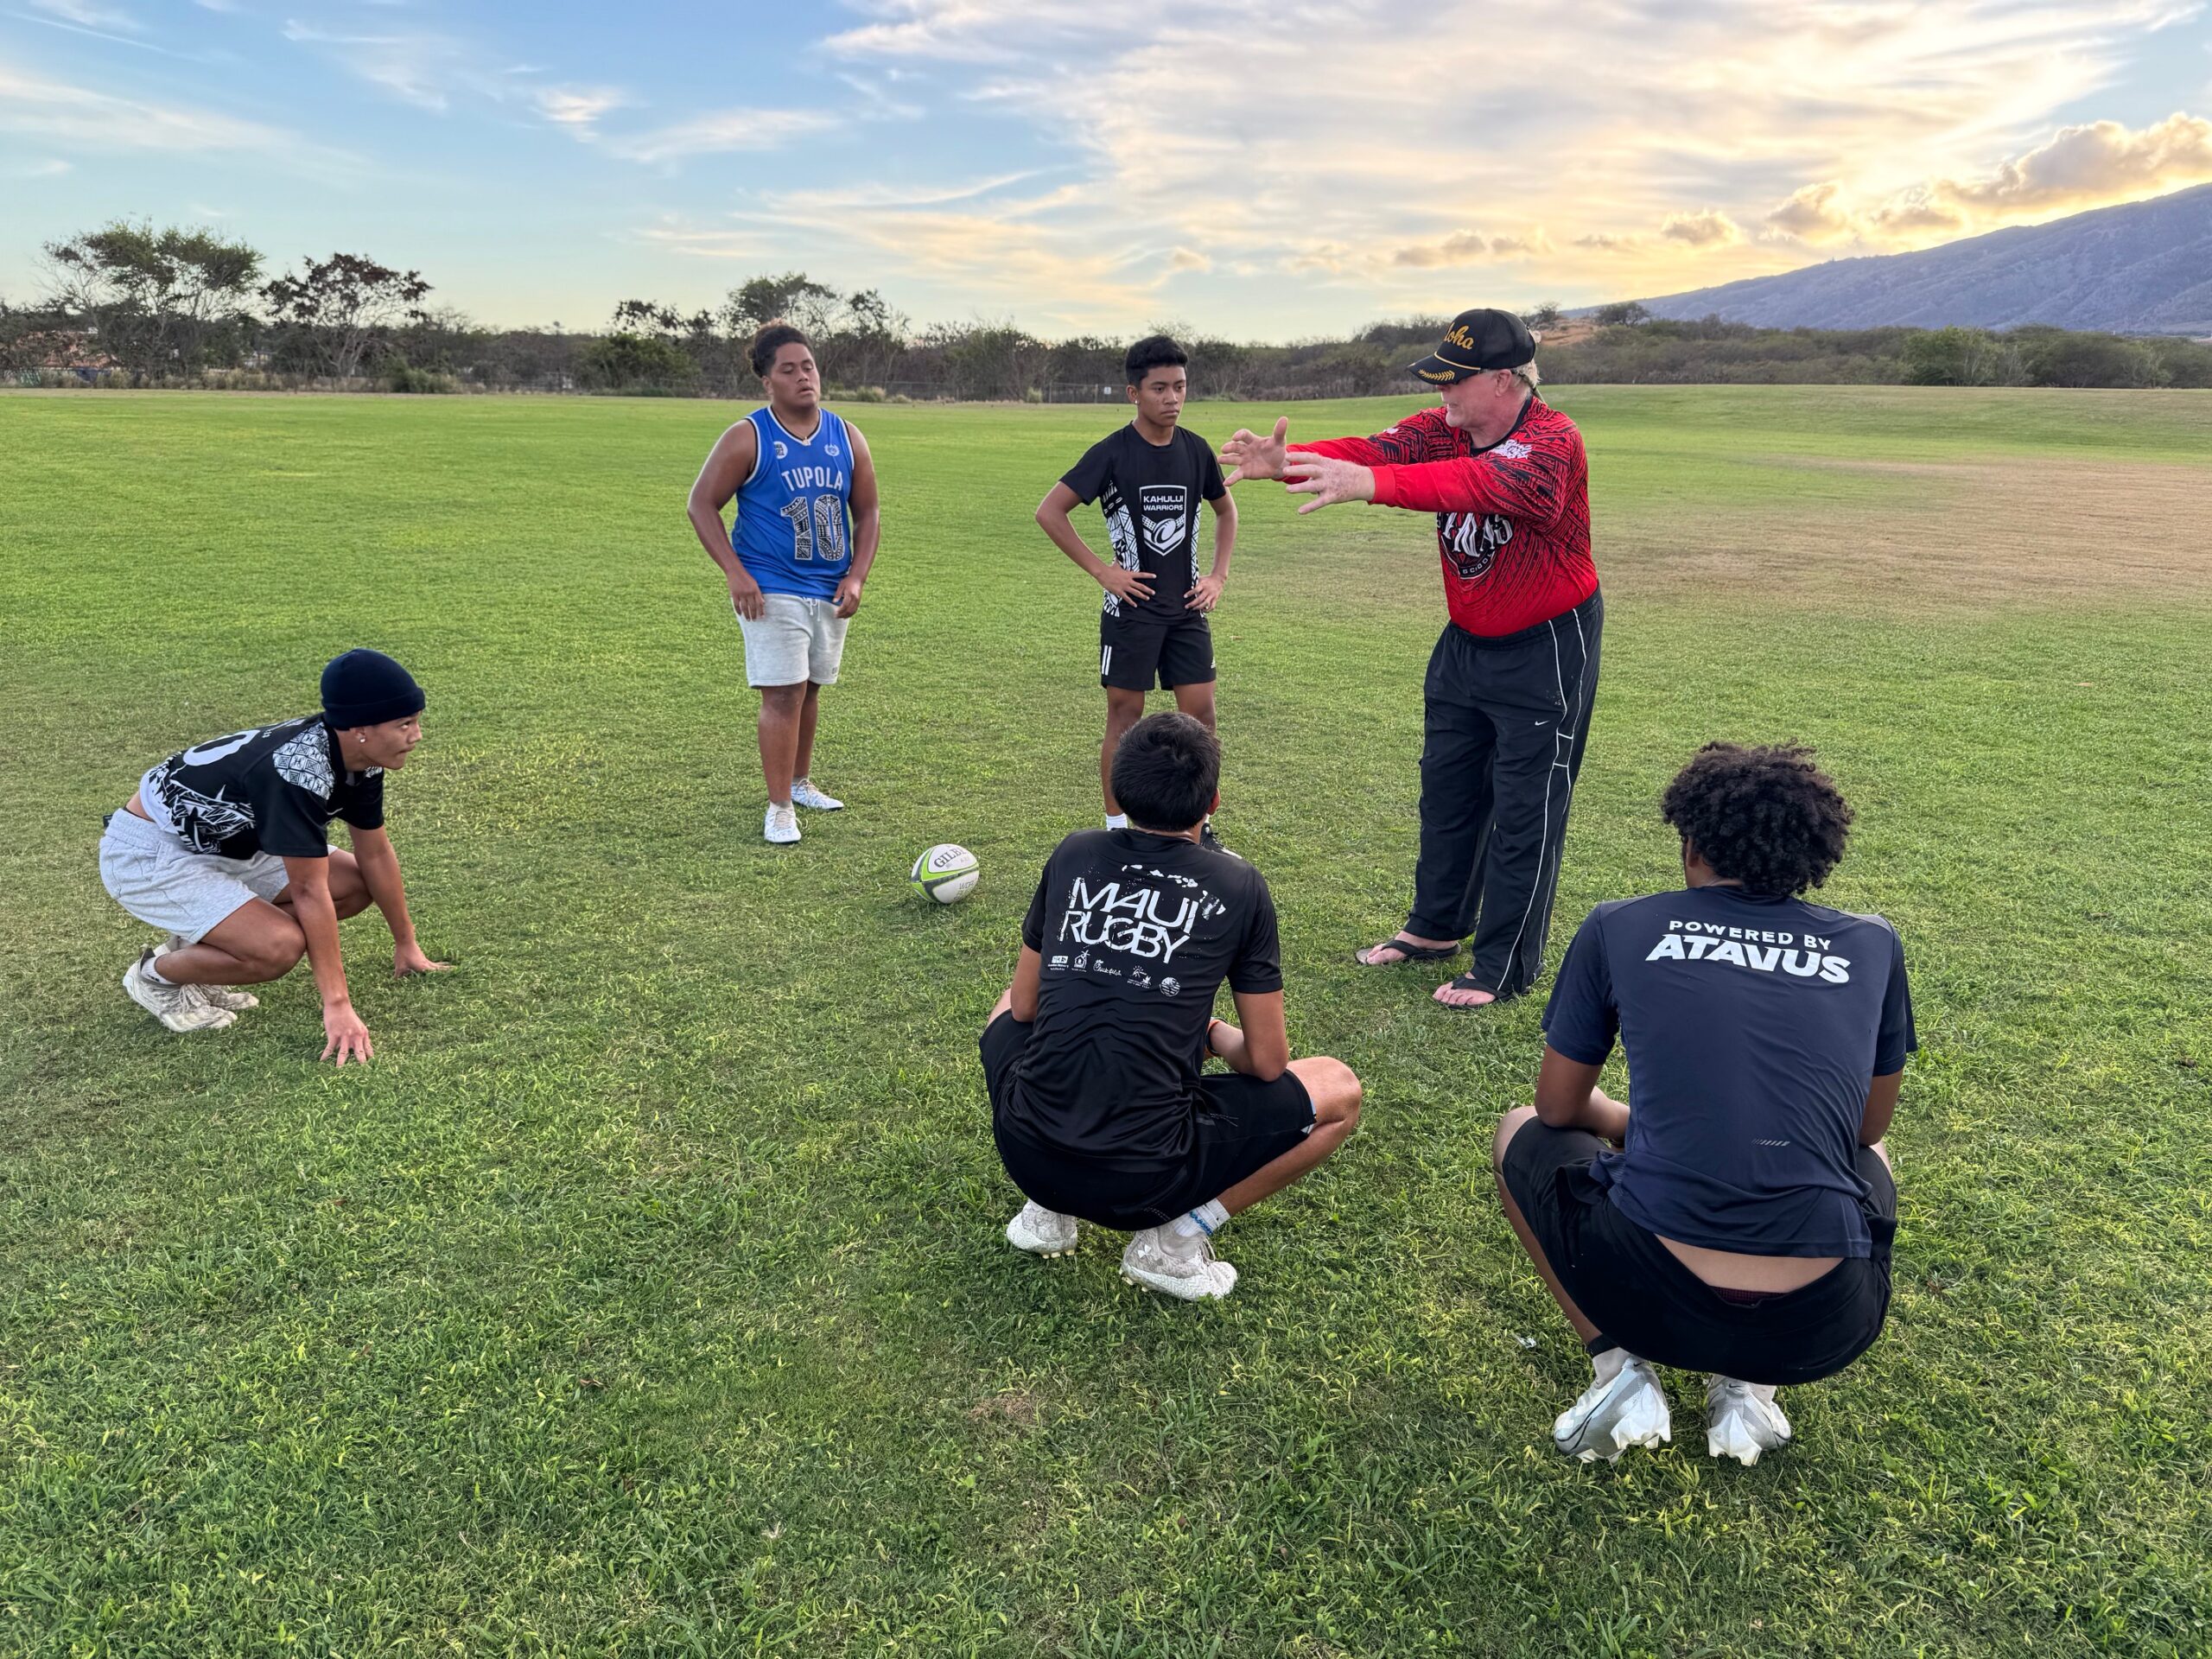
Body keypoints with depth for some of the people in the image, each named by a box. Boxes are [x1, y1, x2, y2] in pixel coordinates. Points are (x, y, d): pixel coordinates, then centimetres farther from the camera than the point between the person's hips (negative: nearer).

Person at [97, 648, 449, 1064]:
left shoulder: (360, 759, -8)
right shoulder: (299, 769, -34)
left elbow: (374, 851, 5)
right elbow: (310, 892, -32)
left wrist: (406, 944, 12)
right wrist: (337, 1005, -30)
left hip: (229, 843, 9)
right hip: (147, 854, -9)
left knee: (356, 885, 1)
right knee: (282, 945, -28)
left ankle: (196, 947, 10)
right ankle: (156, 974, 2)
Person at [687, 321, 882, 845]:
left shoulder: (847, 438, 6)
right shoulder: (748, 439, -8)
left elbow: (867, 513, 11)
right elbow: (702, 504, -7)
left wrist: (856, 577, -1)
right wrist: (736, 575, -15)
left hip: (830, 591, 5)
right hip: (772, 591, -5)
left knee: (810, 689, 16)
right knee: (783, 693, -11)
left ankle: (800, 782, 33)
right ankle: (779, 807, -4)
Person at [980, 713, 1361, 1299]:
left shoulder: (1075, 855, 6)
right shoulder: (1238, 885, -1)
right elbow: (1268, 1065, 3)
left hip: (1026, 1155, 4)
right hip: (1145, 1179, -3)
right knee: (1339, 1091, 16)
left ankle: (1048, 1211, 19)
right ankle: (1175, 1240, 5)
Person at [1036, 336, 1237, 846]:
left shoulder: (1196, 450, 4)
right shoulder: (1113, 453, -10)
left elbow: (1225, 510, 21)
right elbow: (1049, 511, -10)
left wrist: (1218, 575, 8)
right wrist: (1101, 570, -12)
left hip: (1186, 608, 4)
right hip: (1131, 608, -4)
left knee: (1200, 713, 4)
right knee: (1125, 716, 3)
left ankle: (1199, 829, 17)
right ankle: (1117, 831, 15)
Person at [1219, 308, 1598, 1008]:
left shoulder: (1553, 440, -25)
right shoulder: (1444, 428, -4)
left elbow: (1485, 481, -44)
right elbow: (1375, 449, -19)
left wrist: (1371, 484, -57)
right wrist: (1289, 461, -38)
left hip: (1547, 650, -7)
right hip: (1466, 642, 7)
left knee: (1524, 810, 0)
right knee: (1446, 787, 17)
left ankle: (1506, 967, 13)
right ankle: (1435, 928, 35)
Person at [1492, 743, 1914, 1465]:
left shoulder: (1618, 929, 4)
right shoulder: (1873, 945, 8)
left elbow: (1559, 1106, 13)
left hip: (1655, 1300, -2)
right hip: (1822, 1330, 2)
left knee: (1523, 1134, 27)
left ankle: (1620, 1365, 9)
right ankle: (1750, 1386, 16)